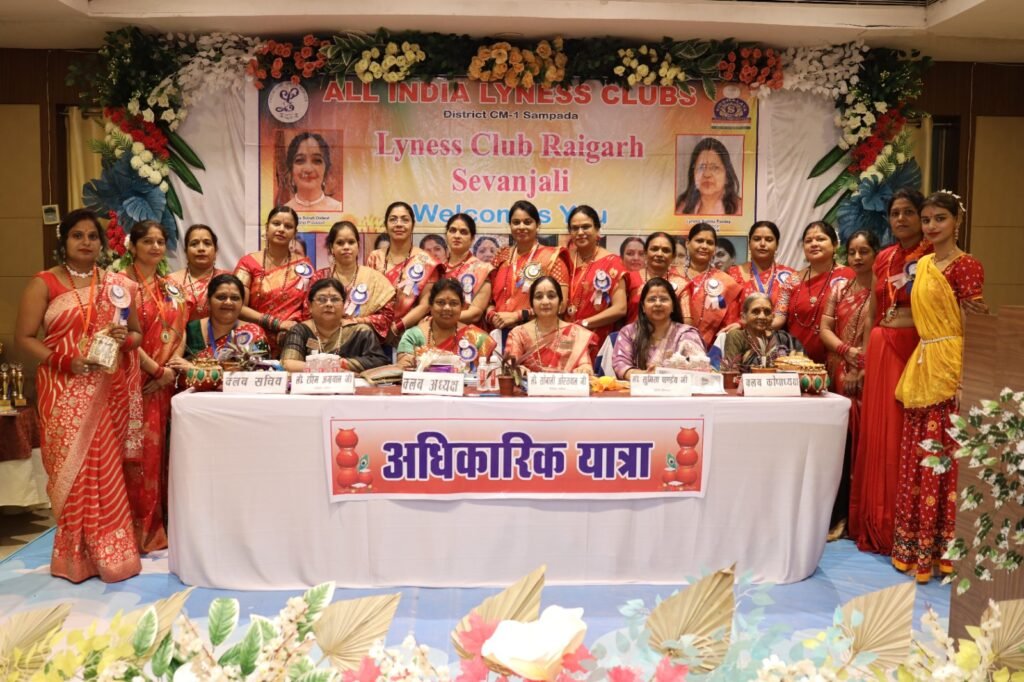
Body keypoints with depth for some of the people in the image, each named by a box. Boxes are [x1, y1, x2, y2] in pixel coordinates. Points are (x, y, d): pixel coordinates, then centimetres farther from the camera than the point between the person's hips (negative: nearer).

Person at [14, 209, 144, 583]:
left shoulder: (118, 284, 10)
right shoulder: (44, 283, 0)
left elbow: (137, 332, 17)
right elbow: (24, 337, -3)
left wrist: (125, 338, -6)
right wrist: (65, 361, -17)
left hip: (109, 392, 3)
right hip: (65, 393, -3)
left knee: (106, 470, 7)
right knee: (72, 470, 1)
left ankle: (106, 552, 18)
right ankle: (76, 556, 13)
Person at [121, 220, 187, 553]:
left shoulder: (170, 288, 14)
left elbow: (180, 333, 10)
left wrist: (171, 368, -6)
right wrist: (158, 369, -13)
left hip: (165, 383, 6)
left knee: (161, 452, 9)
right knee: (139, 454, -5)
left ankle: (160, 527, 18)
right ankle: (139, 531, 4)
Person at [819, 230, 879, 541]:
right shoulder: (839, 290, 12)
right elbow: (825, 328, 7)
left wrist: (864, 368, -14)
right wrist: (846, 350, -11)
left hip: (870, 377, -3)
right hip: (839, 375, 3)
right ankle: (839, 515, 10)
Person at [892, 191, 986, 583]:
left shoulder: (966, 266, -8)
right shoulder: (922, 265, 15)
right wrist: (915, 370, 16)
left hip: (950, 366, -8)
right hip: (920, 364, 8)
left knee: (944, 457, -2)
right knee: (916, 458, 10)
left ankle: (944, 548, 8)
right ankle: (914, 544, 19)